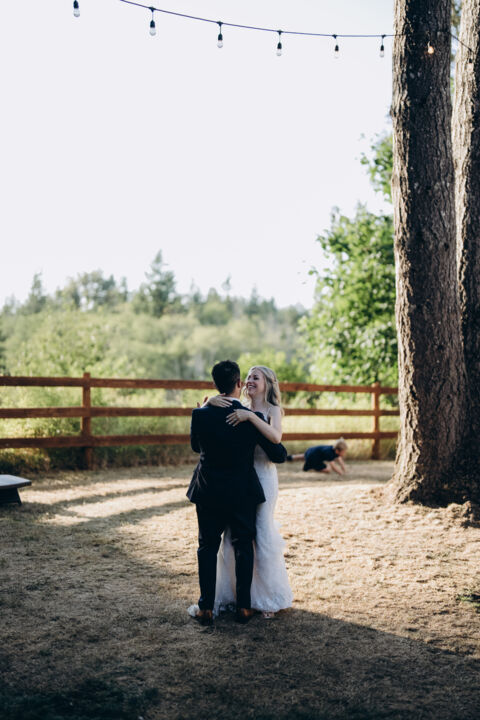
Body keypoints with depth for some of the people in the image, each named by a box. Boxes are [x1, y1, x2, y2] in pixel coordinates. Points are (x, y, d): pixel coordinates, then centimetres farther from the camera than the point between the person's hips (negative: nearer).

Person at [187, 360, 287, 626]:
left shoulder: (201, 414, -11)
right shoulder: (252, 418, -14)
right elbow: (278, 455, -8)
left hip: (208, 492, 1)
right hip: (243, 493, -1)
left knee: (208, 547, 12)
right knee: (243, 547, 12)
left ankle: (206, 607, 14)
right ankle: (243, 606, 16)